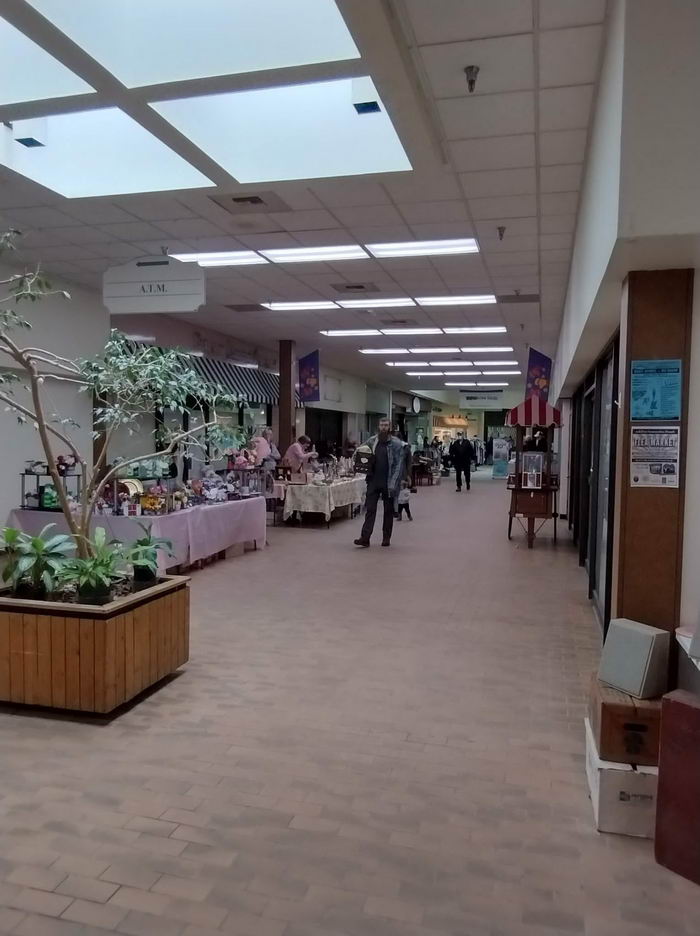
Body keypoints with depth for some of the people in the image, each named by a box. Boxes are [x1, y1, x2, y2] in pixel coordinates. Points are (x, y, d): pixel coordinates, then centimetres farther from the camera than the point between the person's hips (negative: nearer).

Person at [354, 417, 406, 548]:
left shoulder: (397, 444, -5)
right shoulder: (371, 441, 5)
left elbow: (399, 465, -10)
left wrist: (394, 483, -17)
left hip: (388, 483, -2)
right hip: (373, 481, 2)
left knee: (388, 511, 9)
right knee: (370, 509, -2)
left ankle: (386, 538, 19)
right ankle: (365, 538, -5)